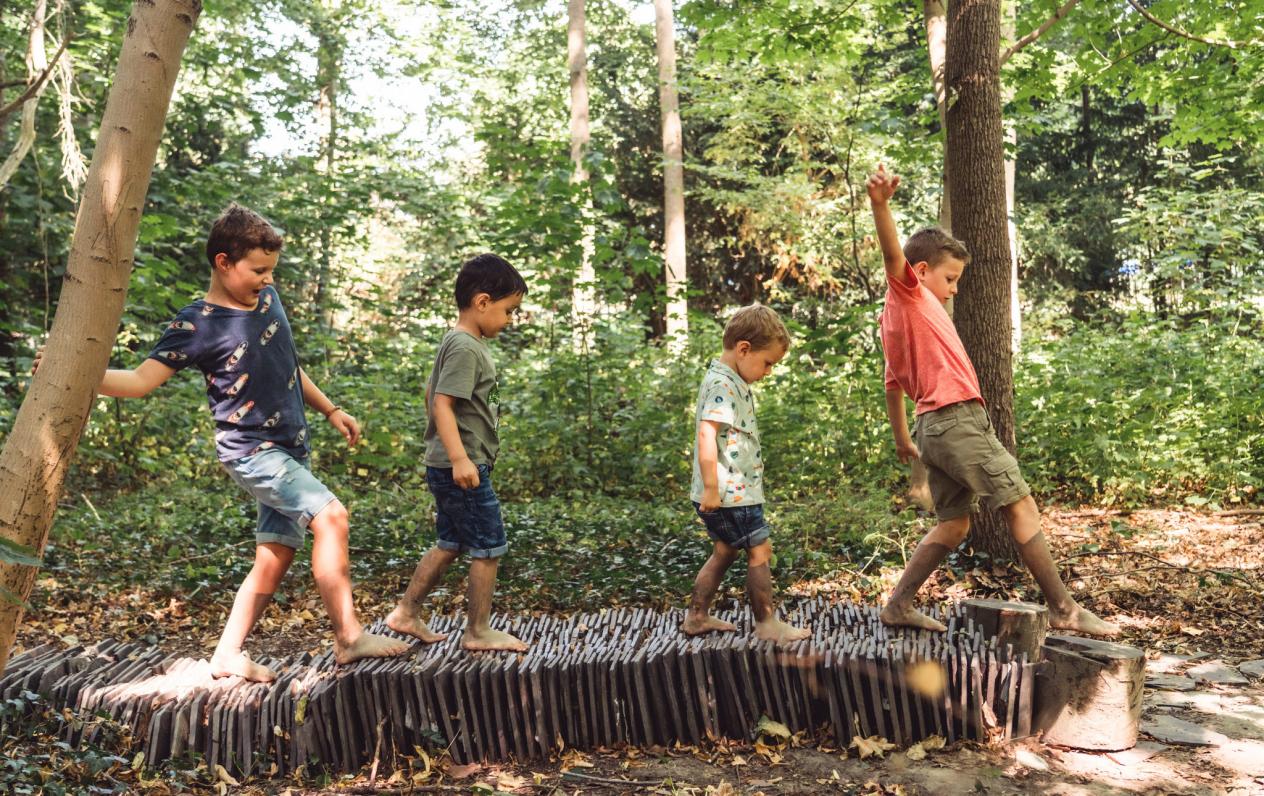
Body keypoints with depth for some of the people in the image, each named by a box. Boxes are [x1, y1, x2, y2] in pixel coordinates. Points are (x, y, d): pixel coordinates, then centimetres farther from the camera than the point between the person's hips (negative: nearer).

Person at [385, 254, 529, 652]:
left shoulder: (456, 343, 14)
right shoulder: (465, 348, -17)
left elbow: (431, 394, 23)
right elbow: (442, 403, -25)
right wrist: (459, 458, -31)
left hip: (446, 466, 10)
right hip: (464, 468, -10)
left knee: (450, 544, 19)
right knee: (488, 548, 0)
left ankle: (406, 613, 27)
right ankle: (478, 631, 11)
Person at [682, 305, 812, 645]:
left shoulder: (733, 381, 15)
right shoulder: (722, 385, -19)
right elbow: (706, 434, -28)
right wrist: (711, 488, -28)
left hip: (730, 492, 10)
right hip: (730, 493, -10)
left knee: (725, 551, 18)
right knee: (759, 551, -1)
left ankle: (697, 616, 26)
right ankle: (767, 623, 9)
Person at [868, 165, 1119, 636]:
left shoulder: (896, 316, 22)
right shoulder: (910, 293, -2)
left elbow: (893, 383, 25)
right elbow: (893, 256, -24)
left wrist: (902, 440, 30)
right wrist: (880, 205, -41)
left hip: (933, 426, 10)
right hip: (959, 418, -10)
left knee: (954, 524, 13)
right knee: (1020, 505, -4)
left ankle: (899, 604, 13)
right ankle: (1064, 610, -1)